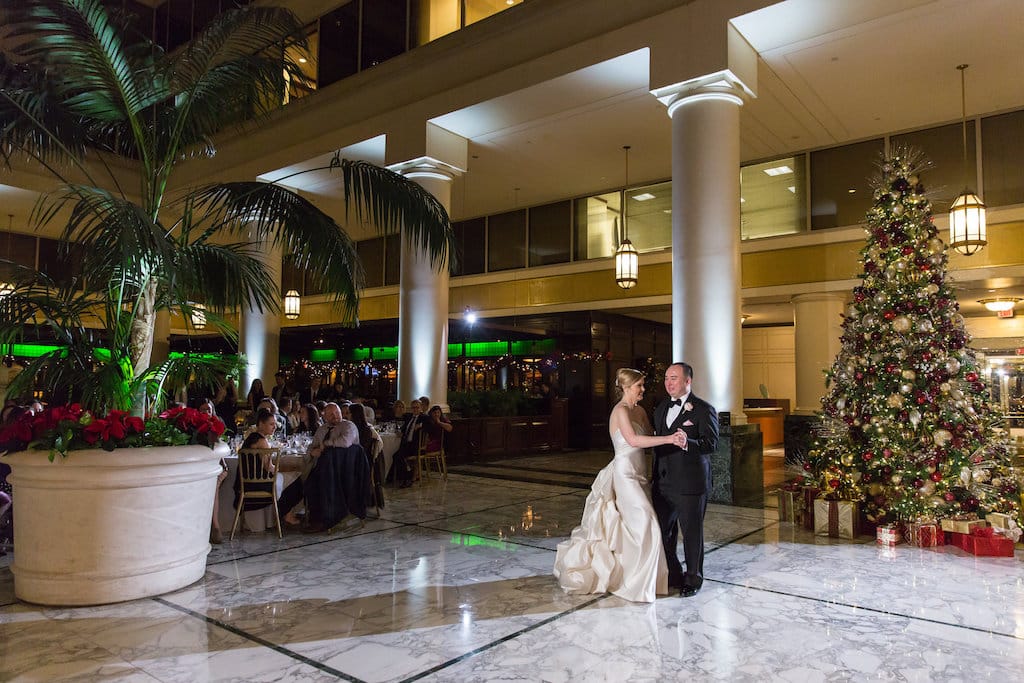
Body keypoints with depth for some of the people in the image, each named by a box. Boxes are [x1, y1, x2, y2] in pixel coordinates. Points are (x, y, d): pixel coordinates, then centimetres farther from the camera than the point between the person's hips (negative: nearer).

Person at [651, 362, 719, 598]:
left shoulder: (704, 409, -7)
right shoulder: (661, 409, 14)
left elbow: (711, 443, -16)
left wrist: (688, 443, -34)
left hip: (690, 482, -6)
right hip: (662, 482, 6)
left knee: (691, 532, 7)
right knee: (662, 531, 12)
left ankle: (693, 579, 25)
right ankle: (672, 575, 30)